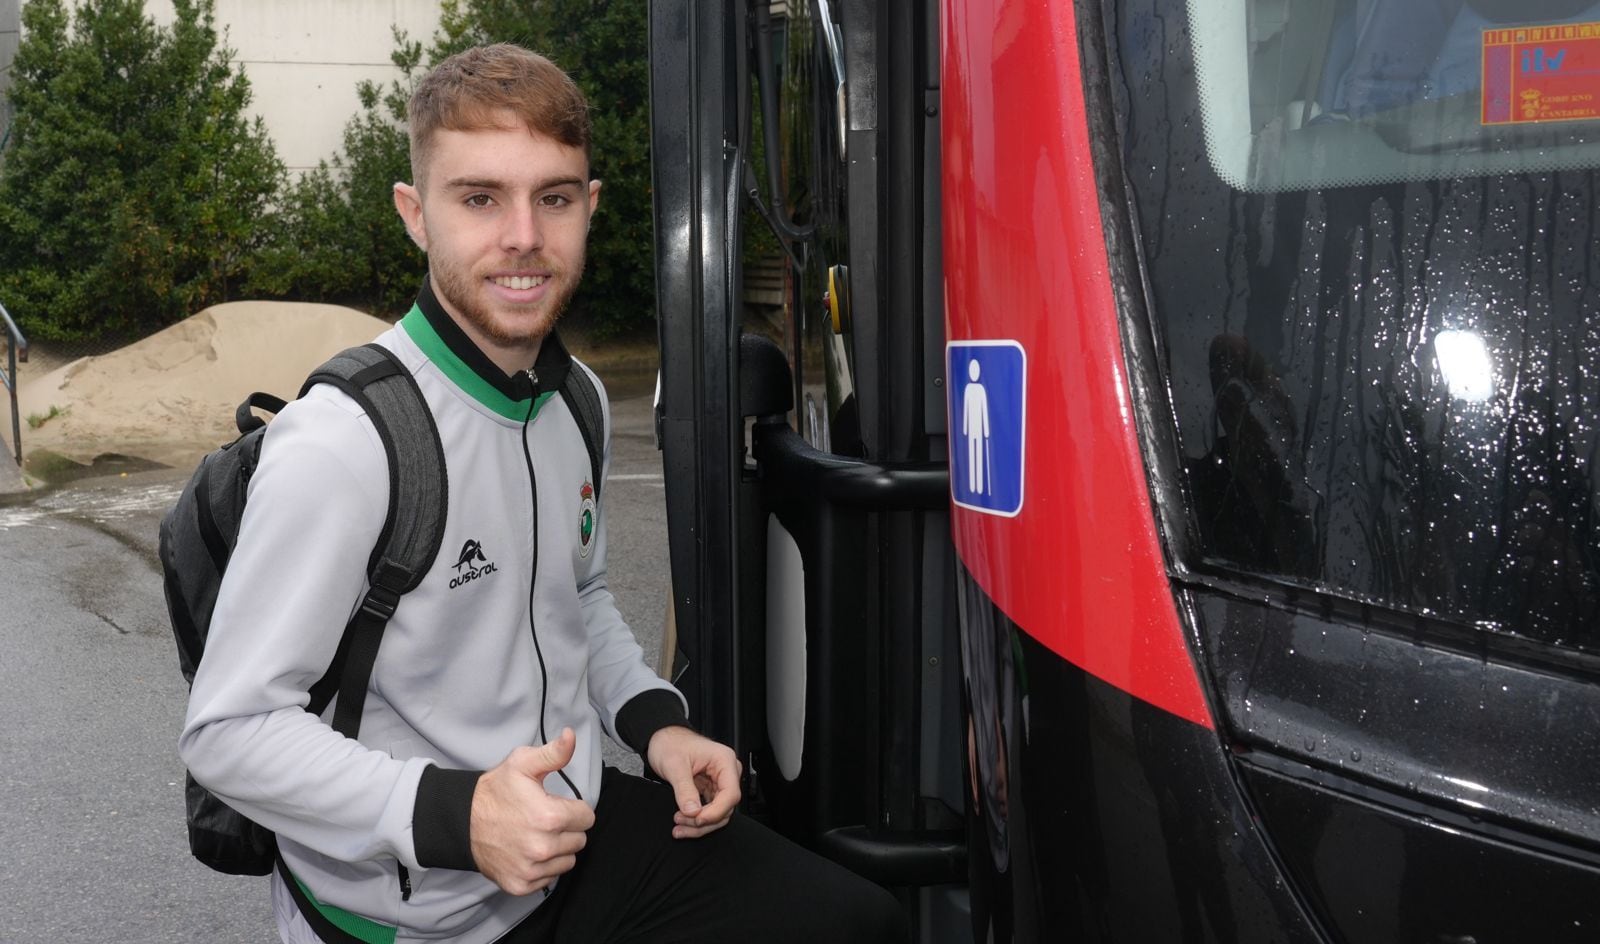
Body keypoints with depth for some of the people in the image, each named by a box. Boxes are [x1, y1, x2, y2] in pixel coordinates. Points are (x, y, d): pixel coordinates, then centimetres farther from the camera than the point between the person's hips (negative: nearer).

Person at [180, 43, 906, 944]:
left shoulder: (575, 399, 3)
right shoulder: (343, 441, -22)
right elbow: (229, 731, -19)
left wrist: (656, 722, 2)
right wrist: (451, 816, -30)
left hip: (581, 824, 7)